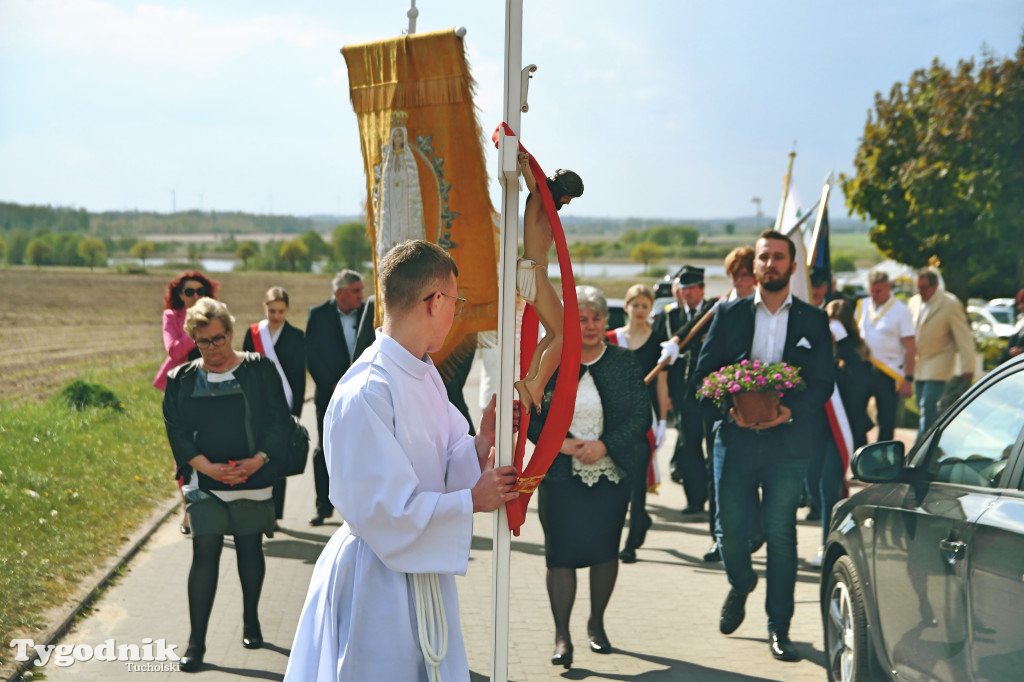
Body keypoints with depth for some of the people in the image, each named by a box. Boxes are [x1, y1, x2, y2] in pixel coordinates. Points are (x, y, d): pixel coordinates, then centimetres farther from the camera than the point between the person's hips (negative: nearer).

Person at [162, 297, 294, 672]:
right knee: (205, 553, -6)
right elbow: (176, 430, 1)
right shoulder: (182, 379, 4)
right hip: (204, 483, 0)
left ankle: (251, 620, 31)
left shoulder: (259, 370, 0)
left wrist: (258, 459, -16)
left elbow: (279, 420, -2)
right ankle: (196, 641, -1)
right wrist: (205, 465, -13)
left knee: (250, 548, 10)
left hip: (252, 479, 0)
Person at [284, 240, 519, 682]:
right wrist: (472, 501, -17)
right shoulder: (366, 393, -24)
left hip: (425, 576, 9)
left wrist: (482, 443, -10)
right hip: (376, 586, -9)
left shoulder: (425, 376, 6)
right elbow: (383, 512, -25)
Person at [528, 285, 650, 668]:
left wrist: (605, 445, -15)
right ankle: (562, 636, 7)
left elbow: (641, 416, -2)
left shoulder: (625, 363, 3)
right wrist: (560, 443, -14)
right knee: (561, 553, -3)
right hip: (560, 476, -1)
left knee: (606, 550, 9)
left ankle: (596, 624, 29)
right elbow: (529, 417, 2)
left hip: (611, 474, 1)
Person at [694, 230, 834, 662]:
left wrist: (790, 411, -15)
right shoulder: (729, 314, 9)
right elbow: (704, 372, 6)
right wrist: (727, 409, -12)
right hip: (735, 439, 1)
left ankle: (779, 628, 10)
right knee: (730, 531, 3)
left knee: (780, 533, -1)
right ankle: (741, 584, 37)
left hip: (788, 443, -1)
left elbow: (823, 382, 3)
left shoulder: (813, 320, 8)